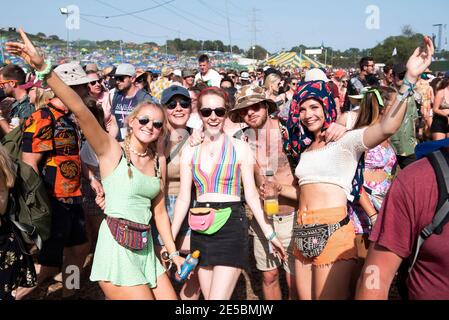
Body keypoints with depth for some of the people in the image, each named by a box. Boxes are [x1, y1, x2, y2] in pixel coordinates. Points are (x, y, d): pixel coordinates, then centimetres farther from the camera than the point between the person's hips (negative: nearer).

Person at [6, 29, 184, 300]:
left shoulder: (159, 161, 9)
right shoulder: (111, 151, -7)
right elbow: (80, 110, -22)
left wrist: (174, 253, 13)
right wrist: (43, 68, -33)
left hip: (145, 248, 7)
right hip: (117, 248, -6)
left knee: (171, 298, 11)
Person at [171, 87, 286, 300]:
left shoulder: (239, 148, 0)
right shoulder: (190, 150, 8)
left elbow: (251, 195, 2)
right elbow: (184, 198, 9)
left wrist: (270, 234, 0)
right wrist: (170, 239, 6)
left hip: (231, 226, -3)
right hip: (201, 229, 4)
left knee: (218, 297, -10)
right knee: (208, 296, 9)